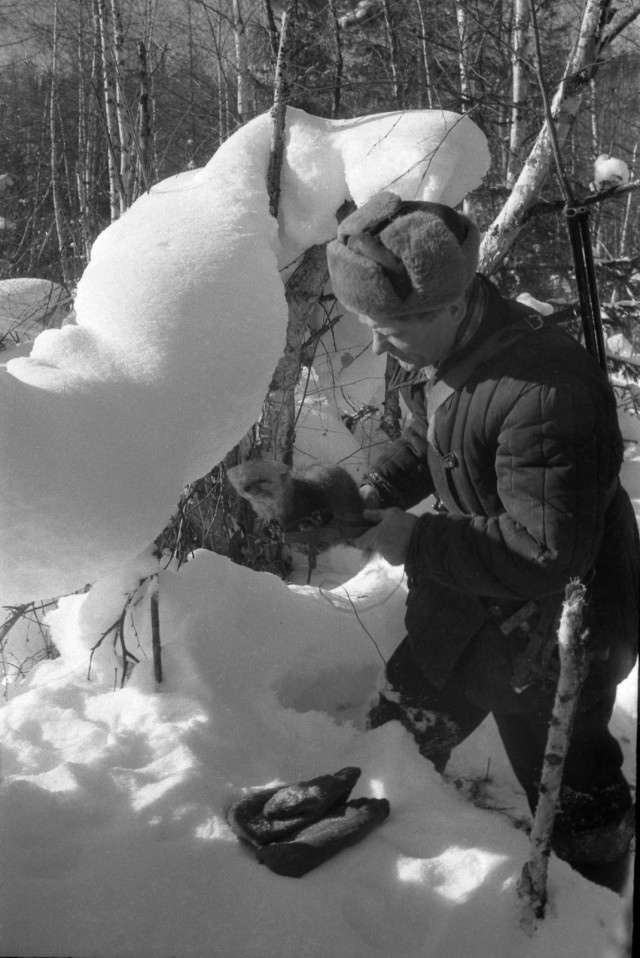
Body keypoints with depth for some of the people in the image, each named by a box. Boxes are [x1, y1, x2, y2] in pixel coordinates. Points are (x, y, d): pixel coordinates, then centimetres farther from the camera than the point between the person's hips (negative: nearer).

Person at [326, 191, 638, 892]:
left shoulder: (545, 391, -35)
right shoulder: (439, 352, -7)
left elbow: (547, 555, -33)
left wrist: (415, 540, -26)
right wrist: (374, 493, -6)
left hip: (554, 628, -7)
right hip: (468, 601, 8)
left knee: (568, 785, 13)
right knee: (404, 728, 22)